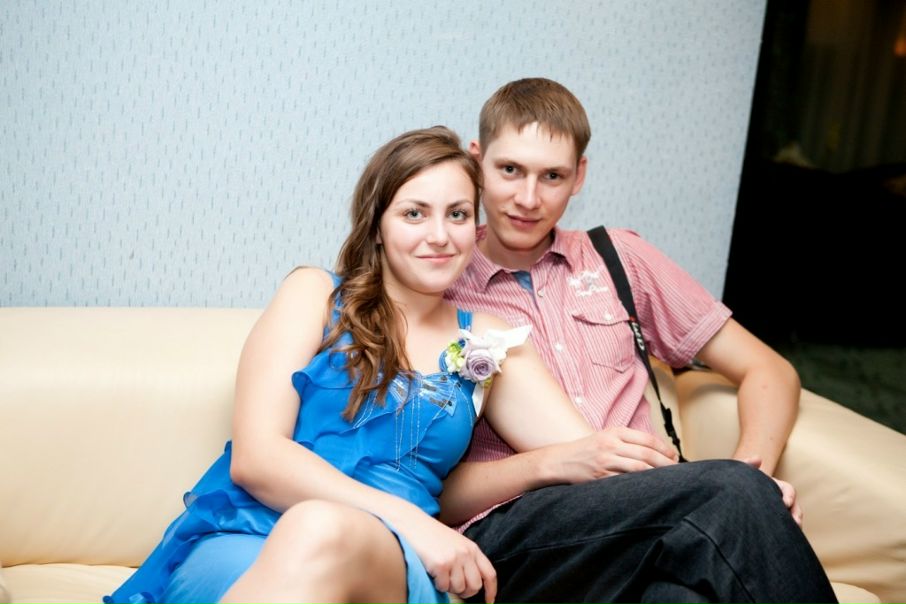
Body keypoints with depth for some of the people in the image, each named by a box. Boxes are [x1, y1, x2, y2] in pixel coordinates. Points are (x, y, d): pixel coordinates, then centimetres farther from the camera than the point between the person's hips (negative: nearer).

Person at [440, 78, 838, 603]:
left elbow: (768, 371, 16)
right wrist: (553, 464, -14)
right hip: (511, 534, -3)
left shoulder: (619, 258, 17)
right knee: (731, 495, -30)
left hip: (644, 513, 4)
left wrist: (752, 472, -4)